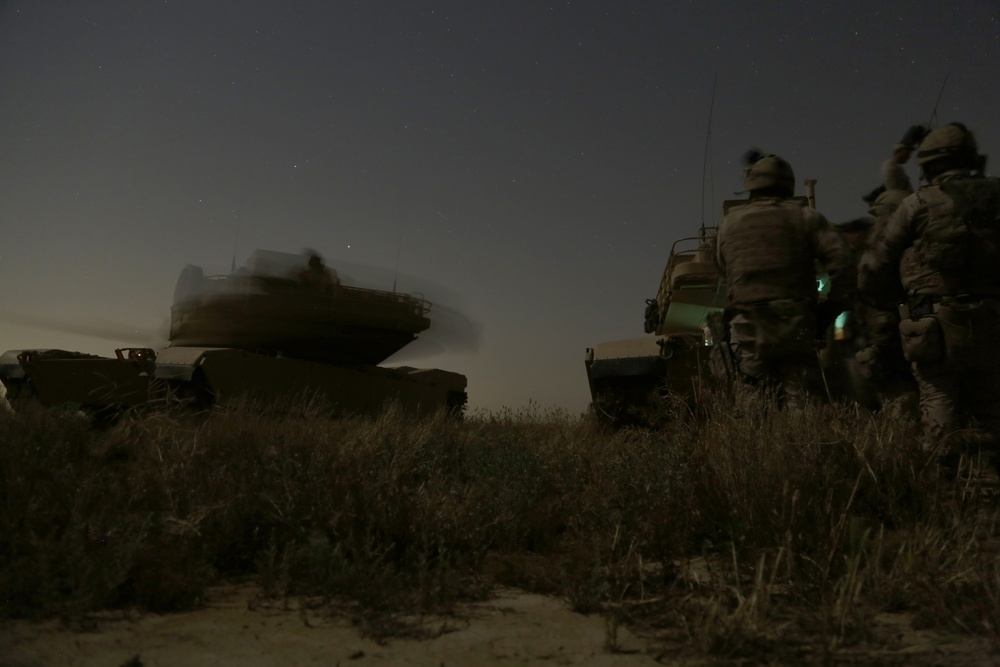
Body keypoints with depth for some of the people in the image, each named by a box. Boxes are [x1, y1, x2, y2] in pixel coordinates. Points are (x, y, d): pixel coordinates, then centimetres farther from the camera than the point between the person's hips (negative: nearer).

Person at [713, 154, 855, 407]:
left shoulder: (728, 223, 11)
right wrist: (835, 302, 6)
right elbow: (841, 260, -4)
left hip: (747, 325, 1)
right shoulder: (804, 217, 5)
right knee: (796, 398, 4)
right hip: (795, 322, 0)